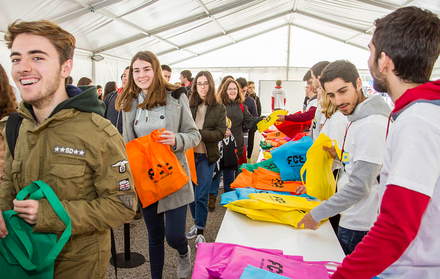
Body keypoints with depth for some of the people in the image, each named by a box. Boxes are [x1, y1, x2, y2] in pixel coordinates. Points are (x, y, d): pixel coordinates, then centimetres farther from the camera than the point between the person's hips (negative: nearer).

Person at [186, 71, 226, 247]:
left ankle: (200, 232, 16)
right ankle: (197, 223, 35)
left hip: (206, 156, -2)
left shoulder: (219, 108, -1)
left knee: (201, 195, -1)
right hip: (189, 154, 3)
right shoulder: (188, 106, 2)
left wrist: (197, 133, -19)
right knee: (191, 192, 14)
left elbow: (220, 133, -9)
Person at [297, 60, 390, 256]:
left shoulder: (372, 124, -23)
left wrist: (317, 214, -20)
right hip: (352, 219, 9)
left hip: (359, 227, -9)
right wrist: (340, 157, 3)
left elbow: (360, 186, -25)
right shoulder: (356, 119, 9)